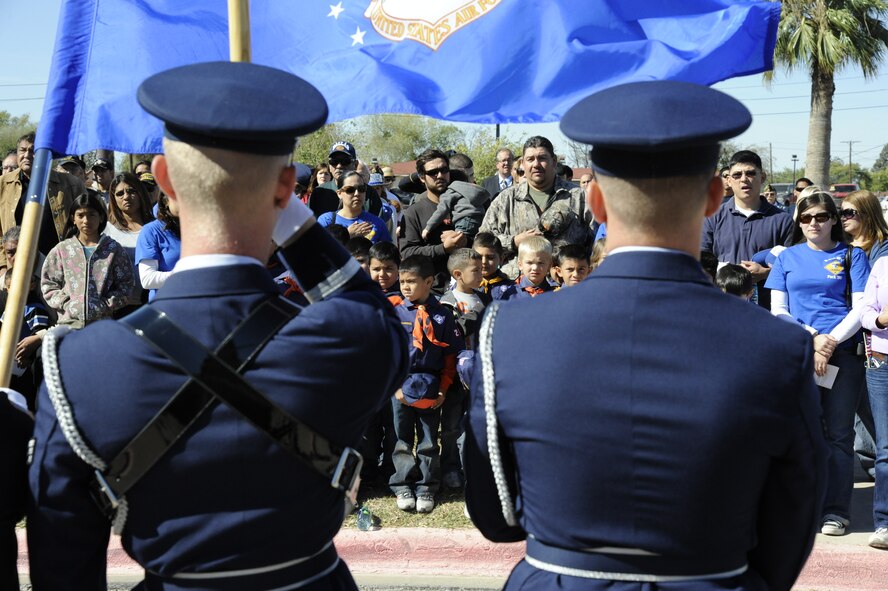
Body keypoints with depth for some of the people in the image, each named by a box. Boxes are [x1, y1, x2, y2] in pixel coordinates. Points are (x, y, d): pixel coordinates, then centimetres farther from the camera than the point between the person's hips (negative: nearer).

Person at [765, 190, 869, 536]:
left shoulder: (852, 257, 9)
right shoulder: (788, 257, 13)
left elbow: (861, 309, 3)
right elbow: (778, 312, 8)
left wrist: (830, 342, -10)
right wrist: (811, 339, -6)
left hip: (842, 353, -1)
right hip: (797, 354, 1)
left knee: (839, 433, 0)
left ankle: (836, 510, 6)